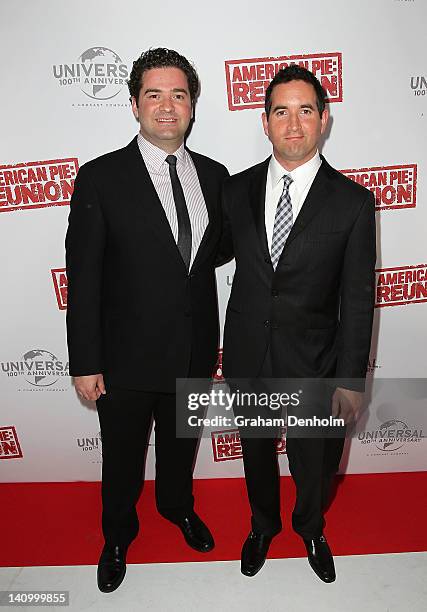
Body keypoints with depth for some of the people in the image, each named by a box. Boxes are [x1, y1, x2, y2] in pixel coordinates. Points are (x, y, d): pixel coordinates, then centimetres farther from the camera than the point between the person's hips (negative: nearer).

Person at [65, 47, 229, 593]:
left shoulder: (214, 175, 1)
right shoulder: (100, 178, -11)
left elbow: (214, 250, 8)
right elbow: (83, 278, -11)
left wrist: (211, 343, 2)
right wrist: (85, 363, -11)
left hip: (195, 354, 4)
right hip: (126, 358, -3)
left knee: (180, 445, 26)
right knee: (123, 457, 20)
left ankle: (178, 506, 58)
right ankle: (118, 534, 50)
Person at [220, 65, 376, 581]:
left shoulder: (353, 201, -10)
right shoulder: (236, 189, -3)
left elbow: (358, 300, -9)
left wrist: (351, 380, -9)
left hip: (314, 364, -1)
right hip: (247, 358, 2)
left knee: (314, 462, 21)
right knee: (256, 453, 24)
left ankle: (311, 529, 56)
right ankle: (263, 525, 56)